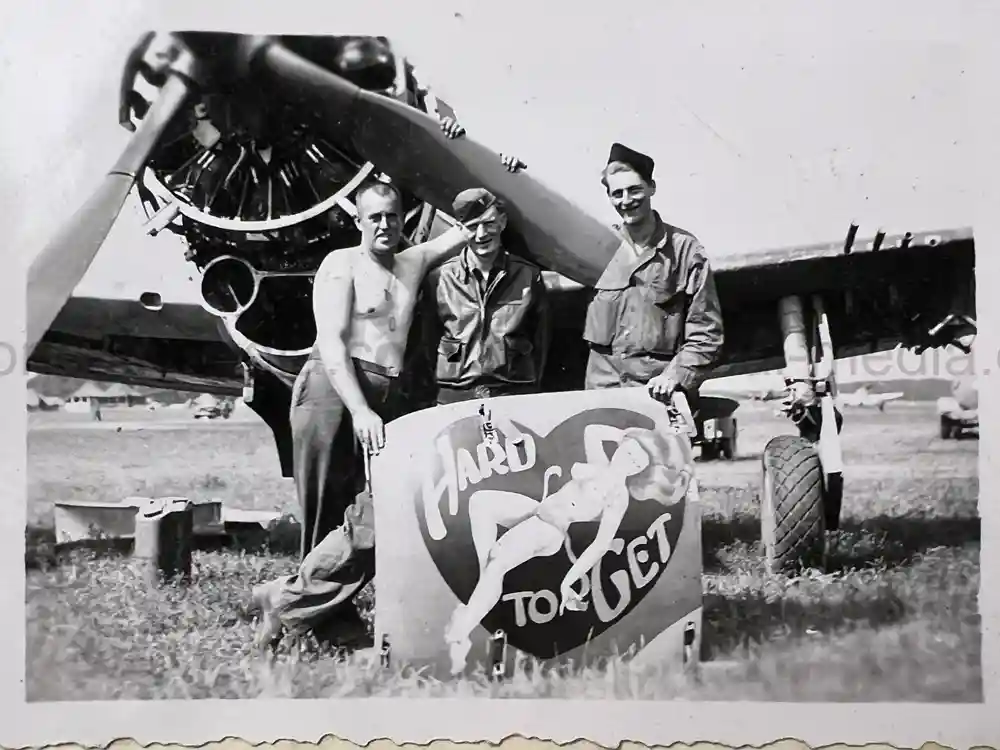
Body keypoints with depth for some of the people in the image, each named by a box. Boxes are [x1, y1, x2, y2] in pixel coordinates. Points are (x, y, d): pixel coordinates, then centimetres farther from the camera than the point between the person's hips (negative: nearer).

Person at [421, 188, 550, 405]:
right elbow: (428, 343, 9)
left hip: (515, 396, 0)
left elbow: (540, 341, 9)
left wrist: (530, 392, 9)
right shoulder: (438, 278, 2)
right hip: (454, 398, 0)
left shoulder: (528, 276, 3)